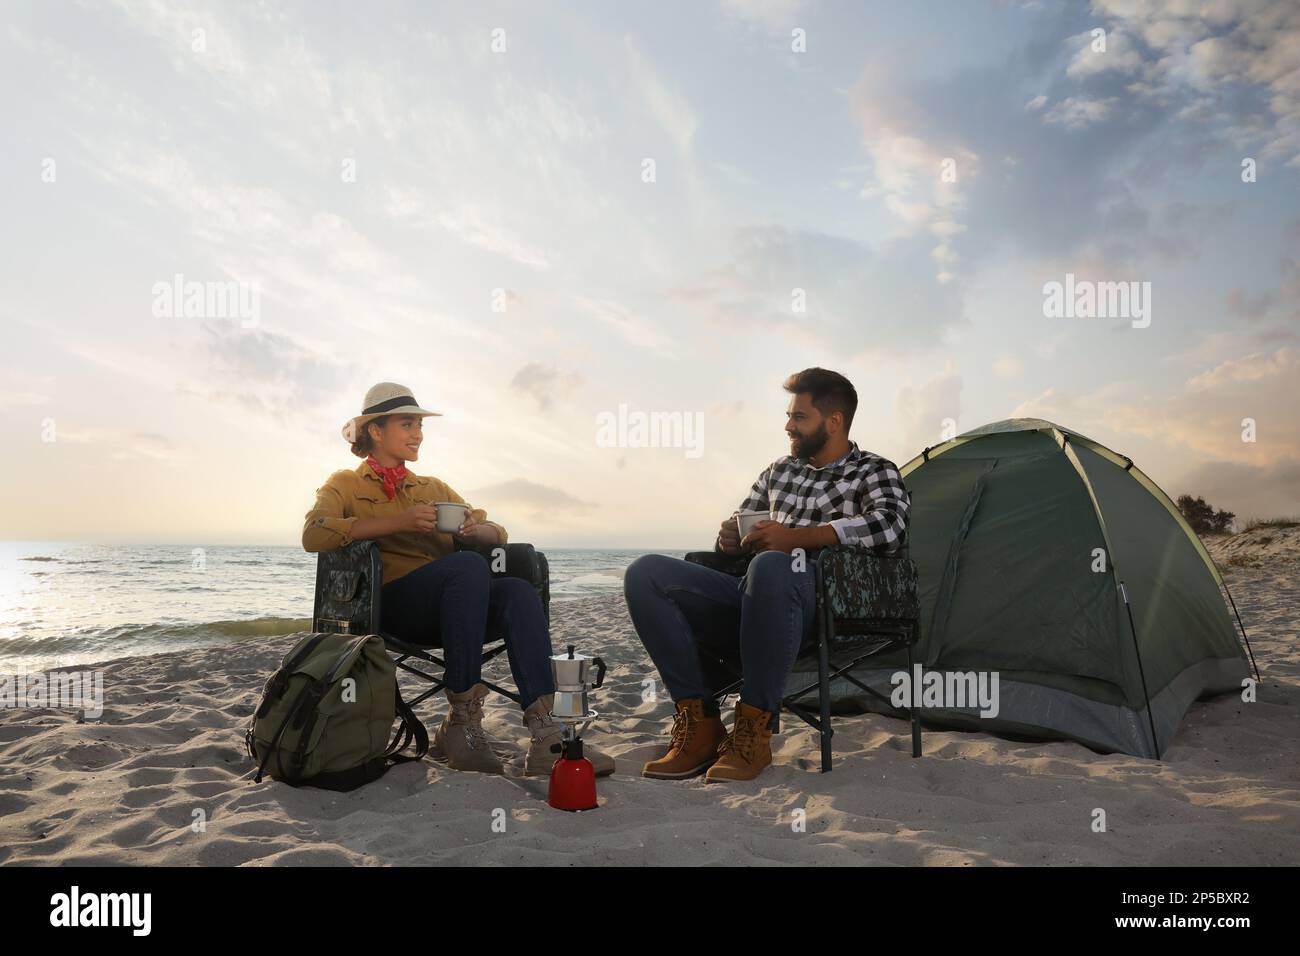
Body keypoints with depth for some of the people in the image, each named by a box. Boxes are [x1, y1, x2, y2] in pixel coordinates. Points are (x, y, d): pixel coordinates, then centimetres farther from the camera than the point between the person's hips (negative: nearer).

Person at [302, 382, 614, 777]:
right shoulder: (345, 485, 14)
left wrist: (475, 528, -3)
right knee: (470, 565, -35)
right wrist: (398, 522, -17)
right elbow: (313, 535, -8)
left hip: (452, 603, 5)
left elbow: (498, 534, 22)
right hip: (390, 603, -4)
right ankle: (462, 722, -32)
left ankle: (545, 735, -42)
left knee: (518, 589, -29)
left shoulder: (434, 488, 29)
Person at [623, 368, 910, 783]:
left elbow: (889, 524, -16)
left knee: (771, 566, -41)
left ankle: (753, 732, -26)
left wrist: (795, 537, -21)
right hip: (752, 603, 6)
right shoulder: (779, 471, 24)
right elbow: (738, 531, 32)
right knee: (645, 574, -15)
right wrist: (729, 538, 6)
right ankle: (700, 724, -15)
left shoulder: (873, 473, 7)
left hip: (813, 615, -6)